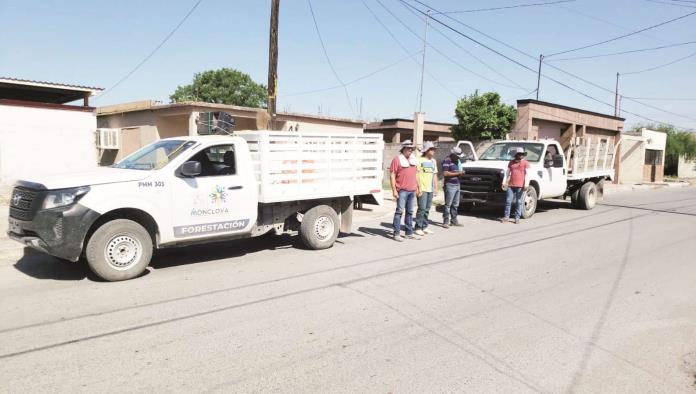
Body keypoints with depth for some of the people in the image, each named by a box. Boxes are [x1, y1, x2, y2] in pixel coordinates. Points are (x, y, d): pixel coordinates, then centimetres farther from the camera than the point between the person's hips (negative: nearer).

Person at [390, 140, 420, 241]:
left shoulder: (413, 160, 15)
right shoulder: (397, 160, -5)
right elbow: (392, 175, -9)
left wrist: (418, 188, 18)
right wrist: (394, 190, -15)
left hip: (412, 190, 7)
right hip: (402, 190, -6)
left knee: (410, 212, 11)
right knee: (400, 211, -6)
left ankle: (409, 233, 19)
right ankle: (396, 234, -3)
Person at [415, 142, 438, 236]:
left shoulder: (433, 161, 16)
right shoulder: (420, 160, -6)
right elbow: (417, 175, -9)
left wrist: (436, 188, 16)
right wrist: (419, 188, -14)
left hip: (430, 189, 7)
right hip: (422, 189, -6)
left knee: (427, 209, 10)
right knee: (422, 209, -7)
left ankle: (424, 227, 17)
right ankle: (418, 228, 0)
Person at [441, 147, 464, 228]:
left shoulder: (456, 161, 18)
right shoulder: (447, 161, -10)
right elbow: (445, 173, -18)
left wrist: (461, 173, 6)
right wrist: (457, 174, -16)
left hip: (457, 185, 9)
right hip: (450, 185, -9)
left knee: (455, 205, 11)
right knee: (448, 204, -7)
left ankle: (454, 221, 18)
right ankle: (445, 222, -4)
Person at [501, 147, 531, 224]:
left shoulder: (525, 163, 4)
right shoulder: (511, 162, 16)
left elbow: (527, 174, -4)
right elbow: (507, 173, 19)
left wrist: (526, 184, -14)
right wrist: (504, 182, 11)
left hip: (520, 186, -3)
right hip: (510, 185, 3)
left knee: (519, 202, -1)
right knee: (508, 201, 1)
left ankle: (517, 218, 4)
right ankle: (506, 217, 7)